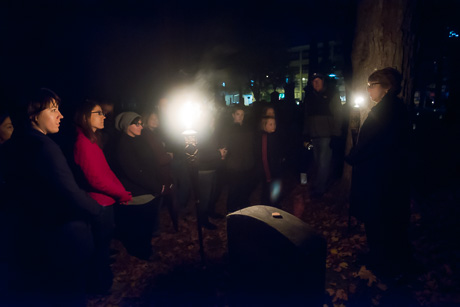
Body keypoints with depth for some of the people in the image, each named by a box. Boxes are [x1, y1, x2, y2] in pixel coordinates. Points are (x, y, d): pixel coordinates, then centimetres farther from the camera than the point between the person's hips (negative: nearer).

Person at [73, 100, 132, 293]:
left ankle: (103, 276, 44)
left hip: (104, 201, 10)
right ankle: (99, 285, 28)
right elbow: (96, 179, -25)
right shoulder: (84, 143, -22)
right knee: (101, 243, 8)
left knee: (104, 241, 24)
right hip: (99, 204, -10)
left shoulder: (91, 140, 11)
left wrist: (121, 191, 2)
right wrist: (122, 193, -14)